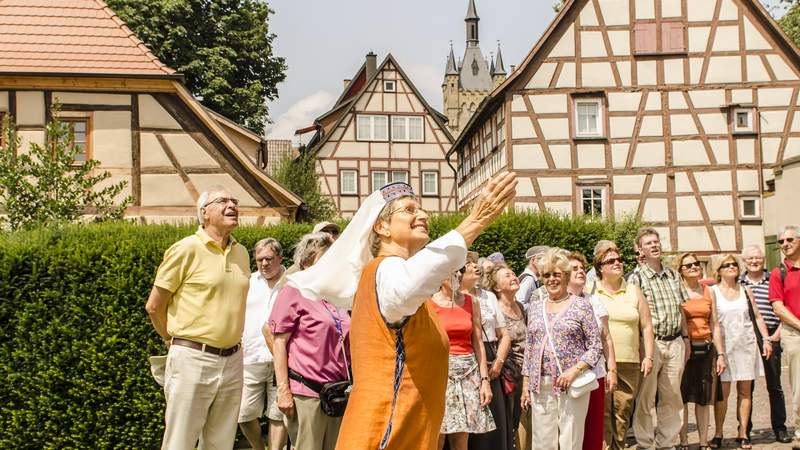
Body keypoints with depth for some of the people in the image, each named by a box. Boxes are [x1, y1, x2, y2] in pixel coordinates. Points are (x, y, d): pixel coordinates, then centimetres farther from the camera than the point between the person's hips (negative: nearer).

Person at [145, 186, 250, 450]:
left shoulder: (241, 253, 11)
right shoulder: (186, 249, -7)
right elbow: (154, 306, -2)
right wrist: (177, 341, 9)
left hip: (232, 361, 6)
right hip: (193, 359, -6)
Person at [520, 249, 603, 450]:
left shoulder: (581, 305, -1)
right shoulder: (536, 305, 12)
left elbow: (596, 347, -3)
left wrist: (575, 370, -16)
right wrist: (526, 384, 10)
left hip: (572, 384, -4)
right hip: (540, 386, 4)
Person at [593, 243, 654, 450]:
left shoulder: (634, 291, 13)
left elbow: (646, 326, 13)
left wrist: (648, 356, 5)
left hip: (629, 363, 2)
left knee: (622, 413, 3)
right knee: (602, 413, -8)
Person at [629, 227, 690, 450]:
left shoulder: (673, 275, 13)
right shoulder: (636, 278, -5)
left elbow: (680, 309, 19)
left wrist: (685, 337, 15)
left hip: (675, 343, 5)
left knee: (672, 396, 10)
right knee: (646, 397, 1)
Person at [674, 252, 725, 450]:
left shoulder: (708, 292, 12)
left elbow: (715, 325, 14)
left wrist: (720, 354, 9)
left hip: (706, 348, 4)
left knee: (704, 398, 7)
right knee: (682, 397, 0)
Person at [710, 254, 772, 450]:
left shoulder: (745, 291, 11)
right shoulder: (713, 292, 0)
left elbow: (757, 317, 14)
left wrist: (766, 340, 5)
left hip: (746, 345, 3)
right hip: (724, 346, -3)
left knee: (744, 390, 3)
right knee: (723, 391, -3)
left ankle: (743, 434, 8)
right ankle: (718, 434, 5)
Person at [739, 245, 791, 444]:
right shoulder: (737, 284, 7)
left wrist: (777, 334, -5)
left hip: (770, 338, -1)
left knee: (775, 386, 4)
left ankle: (780, 428, 12)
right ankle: (745, 429, 14)